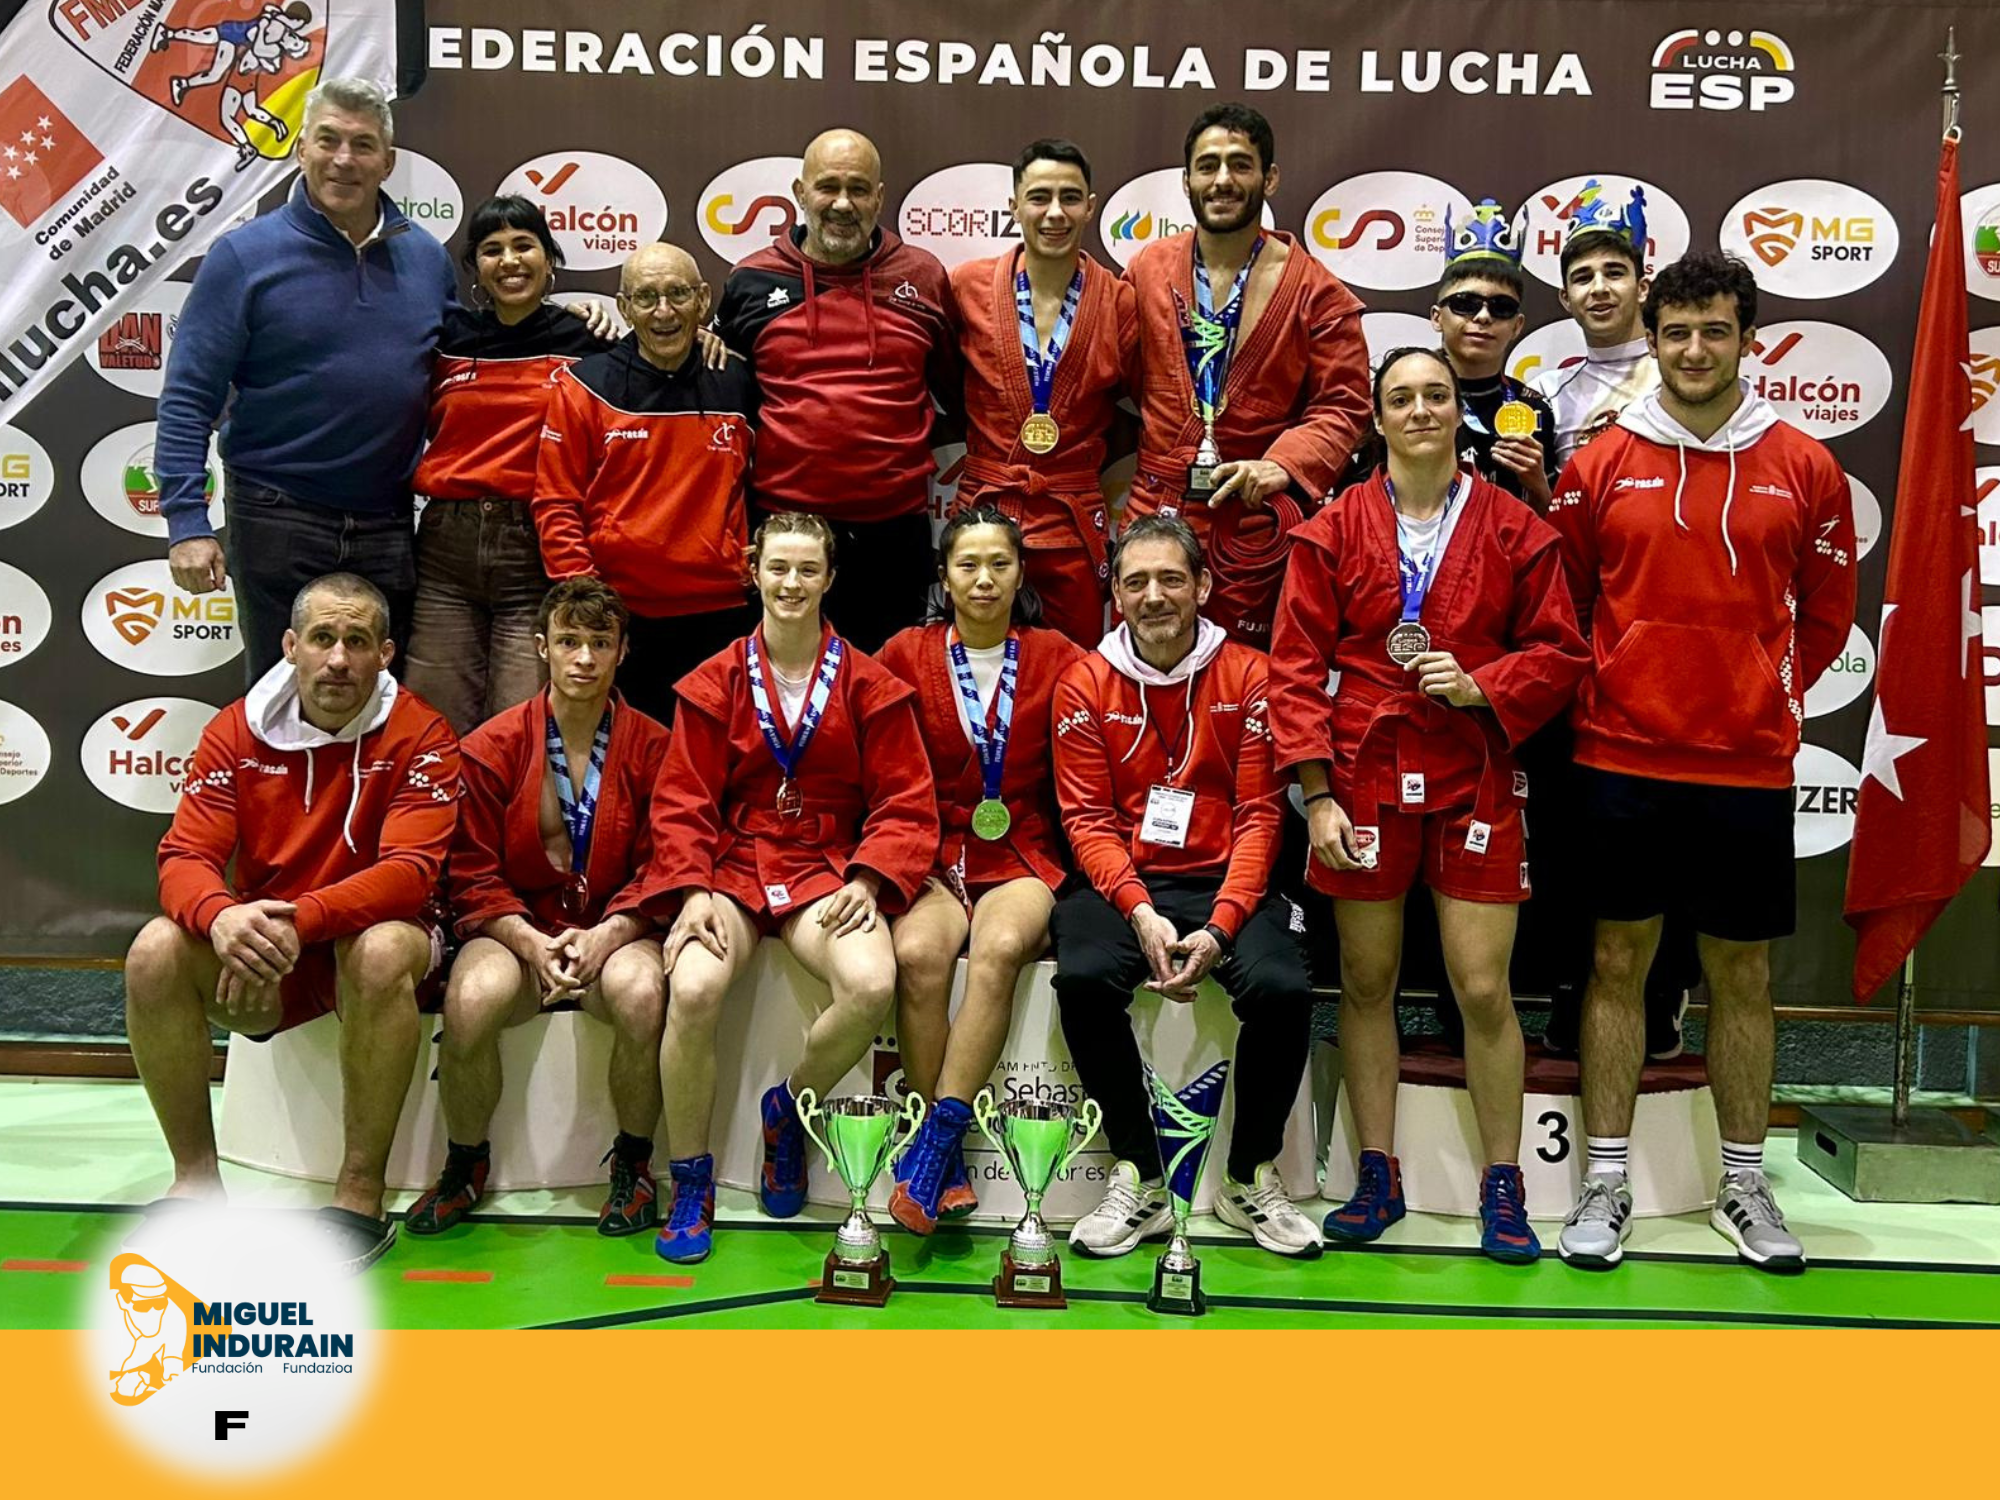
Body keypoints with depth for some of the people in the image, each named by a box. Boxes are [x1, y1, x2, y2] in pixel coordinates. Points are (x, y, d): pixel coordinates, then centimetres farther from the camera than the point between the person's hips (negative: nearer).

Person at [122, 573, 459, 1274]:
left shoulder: (419, 736, -11)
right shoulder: (237, 730, -1)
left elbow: (409, 872, -21)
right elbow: (184, 858, -8)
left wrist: (300, 920, -36)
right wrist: (221, 916, -33)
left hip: (368, 936, -3)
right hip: (259, 960, 3)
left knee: (381, 952, -37)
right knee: (156, 951, -24)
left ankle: (360, 1195, -25)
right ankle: (197, 1177, -8)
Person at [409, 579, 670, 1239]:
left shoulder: (652, 747, 1)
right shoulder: (492, 746, 1)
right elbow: (474, 875, 0)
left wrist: (605, 935, -18)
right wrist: (531, 942, -17)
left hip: (615, 933, 0)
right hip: (516, 930, 1)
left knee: (642, 993, -34)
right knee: (470, 1000, -31)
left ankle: (633, 1161, -6)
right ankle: (465, 1162, -1)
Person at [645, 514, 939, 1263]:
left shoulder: (869, 685, 6)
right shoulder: (714, 684, 7)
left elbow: (906, 804, 4)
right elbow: (682, 804, 4)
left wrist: (868, 879, -12)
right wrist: (694, 890, -12)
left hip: (826, 866, 0)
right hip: (731, 862, 0)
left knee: (872, 985, -31)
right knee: (692, 991, -30)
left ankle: (788, 1108, 3)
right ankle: (690, 1182, -7)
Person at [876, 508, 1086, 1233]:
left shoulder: (1057, 658, 6)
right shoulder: (906, 655, 6)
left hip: (1022, 860, 0)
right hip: (933, 856, 0)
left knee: (1000, 947, -33)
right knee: (918, 952, -31)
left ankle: (933, 1144, -26)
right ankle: (947, 1167, -21)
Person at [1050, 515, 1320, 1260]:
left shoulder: (1248, 677, 0)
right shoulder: (1085, 684, 3)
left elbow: (1258, 815, -3)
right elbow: (1088, 818, -1)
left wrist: (1221, 925, -17)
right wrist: (1140, 912, -17)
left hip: (1224, 882, 0)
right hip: (1121, 883, 0)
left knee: (1282, 989, -27)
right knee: (1084, 978, -30)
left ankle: (1250, 1179, -1)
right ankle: (1140, 1180, -9)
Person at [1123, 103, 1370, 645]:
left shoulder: (1315, 290, 0)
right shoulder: (1146, 270, 8)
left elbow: (1343, 405, -3)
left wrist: (1283, 465, -20)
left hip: (1258, 529, -2)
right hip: (1153, 514, 2)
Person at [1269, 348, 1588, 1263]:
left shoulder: (1513, 529, 4)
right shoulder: (1333, 531, 2)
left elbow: (1559, 652, 8)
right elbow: (1297, 666, 1)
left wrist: (1482, 684, -12)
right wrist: (1317, 792, -6)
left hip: (1474, 778, 0)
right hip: (1365, 778, 1)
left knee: (1484, 988, -1)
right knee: (1366, 981, 7)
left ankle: (1503, 1188, 14)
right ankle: (1377, 1177, 20)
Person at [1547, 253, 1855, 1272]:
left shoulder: (1803, 468, 3)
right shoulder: (1601, 463, 2)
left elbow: (1826, 612, 11)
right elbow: (1563, 602, 8)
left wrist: (1768, 694, 6)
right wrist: (1598, 691, 3)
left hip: (1747, 764, 1)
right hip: (1622, 756, 0)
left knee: (1741, 973, 9)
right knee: (1619, 960, 6)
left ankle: (1743, 1186, 23)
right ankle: (1606, 1184, 16)